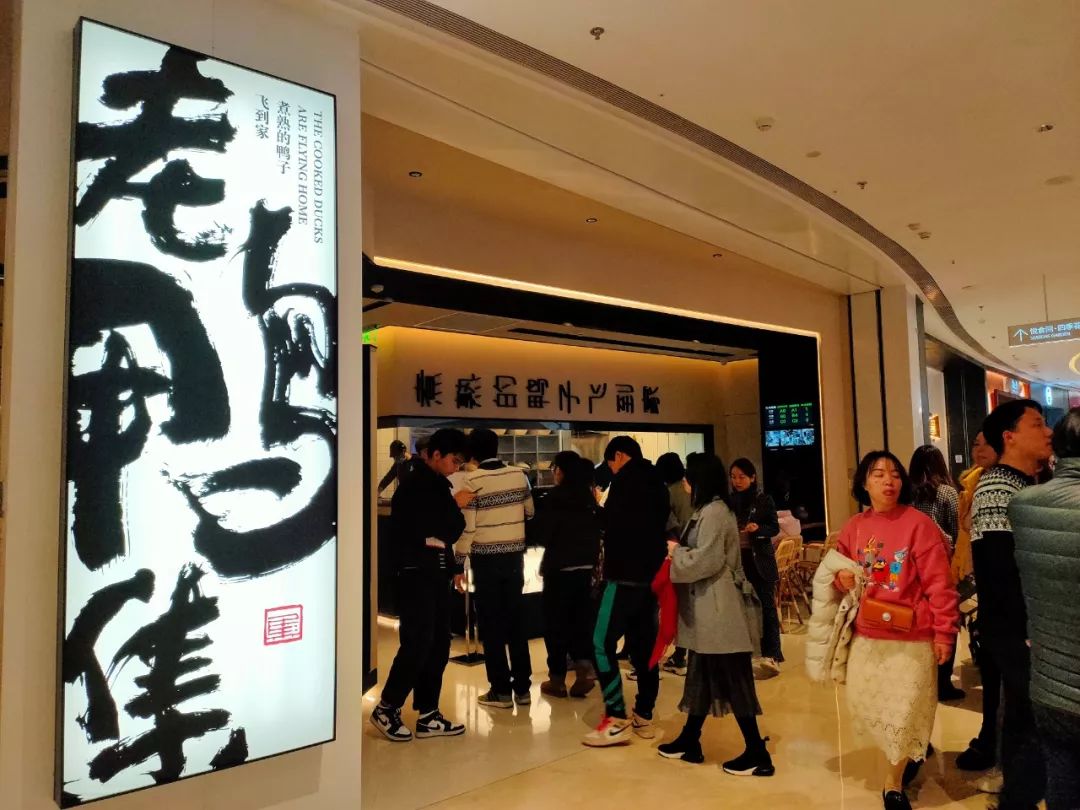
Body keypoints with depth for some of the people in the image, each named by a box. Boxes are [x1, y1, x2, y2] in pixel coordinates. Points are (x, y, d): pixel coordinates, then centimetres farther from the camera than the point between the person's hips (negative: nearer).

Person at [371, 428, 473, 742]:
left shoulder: (438, 486, 16)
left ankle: (428, 716, 16)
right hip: (416, 574, -8)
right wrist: (456, 508, -5)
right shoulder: (414, 485, -10)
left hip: (436, 575, 8)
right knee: (417, 644, -7)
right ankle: (386, 709, 9)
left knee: (438, 646, 8)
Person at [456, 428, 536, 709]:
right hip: (514, 556, 4)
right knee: (516, 621, 12)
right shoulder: (519, 475, 1)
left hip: (486, 559, -4)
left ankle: (501, 690, 11)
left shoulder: (472, 481, -11)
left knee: (491, 625, 6)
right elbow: (530, 513, 10)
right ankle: (522, 688, 18)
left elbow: (467, 527, -13)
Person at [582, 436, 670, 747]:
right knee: (644, 645, 12)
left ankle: (617, 719, -6)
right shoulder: (656, 482, 16)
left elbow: (613, 523, -13)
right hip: (651, 574, 9)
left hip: (626, 574, -9)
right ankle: (643, 717, 18)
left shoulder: (625, 478, -9)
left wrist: (597, 511, 6)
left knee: (602, 643, -5)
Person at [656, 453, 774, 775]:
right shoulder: (708, 511, 15)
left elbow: (705, 560, -21)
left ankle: (757, 753, 7)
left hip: (718, 610, -10)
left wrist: (675, 551, -8)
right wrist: (680, 551, 6)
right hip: (706, 608, 10)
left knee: (732, 681, -3)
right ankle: (689, 742, 28)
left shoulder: (714, 512, -17)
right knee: (702, 676, 17)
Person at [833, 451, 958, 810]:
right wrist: (841, 578, -5)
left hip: (911, 637, -4)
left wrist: (944, 632, -12)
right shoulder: (853, 528, 2)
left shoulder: (918, 524, -12)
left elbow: (939, 583, -11)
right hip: (866, 636, 5)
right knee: (865, 706, 11)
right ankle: (912, 750, 42)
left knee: (904, 711, 5)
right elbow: (839, 569, 18)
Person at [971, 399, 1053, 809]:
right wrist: (1028, 631, -21)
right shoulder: (996, 487, -16)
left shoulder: (1030, 486, 13)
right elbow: (1000, 572, -22)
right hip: (1017, 632, -9)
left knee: (1023, 721, 18)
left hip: (1032, 628, 9)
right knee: (1039, 728, -5)